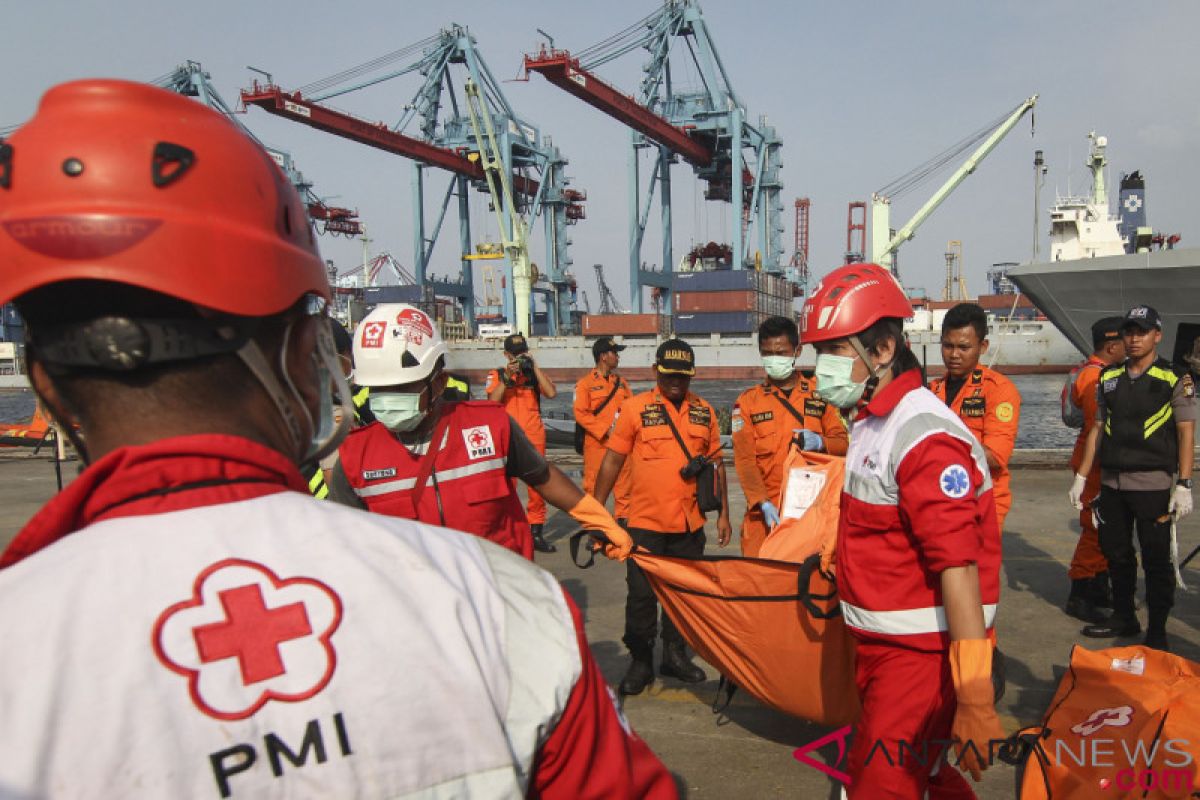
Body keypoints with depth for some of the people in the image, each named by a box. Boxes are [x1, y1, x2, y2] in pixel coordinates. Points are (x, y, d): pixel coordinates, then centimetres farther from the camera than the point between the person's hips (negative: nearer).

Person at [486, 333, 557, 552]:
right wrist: (507, 377, -15)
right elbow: (492, 401, -7)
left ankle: (536, 532, 12)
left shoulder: (535, 374, 11)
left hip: (534, 437, 2)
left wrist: (534, 367, -7)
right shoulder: (496, 375, 8)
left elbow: (551, 393, -6)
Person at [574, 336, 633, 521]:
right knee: (594, 484, 2)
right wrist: (605, 430, -15)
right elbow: (580, 414, -10)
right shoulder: (585, 383, -4)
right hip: (596, 443, -4)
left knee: (624, 483, 6)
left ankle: (623, 518, 18)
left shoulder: (621, 382, 13)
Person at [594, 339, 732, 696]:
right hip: (645, 522, -3)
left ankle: (675, 655, 32)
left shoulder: (704, 411, 6)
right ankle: (641, 661, 21)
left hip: (690, 524, 3)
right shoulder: (635, 408, -5)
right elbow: (612, 460, -2)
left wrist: (723, 513, 11)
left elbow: (716, 463, 13)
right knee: (641, 595, 4)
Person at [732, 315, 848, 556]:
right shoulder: (747, 401, 8)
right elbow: (744, 459, -1)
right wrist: (763, 503, -14)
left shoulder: (819, 394, 10)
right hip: (766, 512, 0)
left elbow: (843, 442, 10)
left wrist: (820, 442, -13)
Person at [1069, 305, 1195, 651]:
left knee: (1156, 558, 1)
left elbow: (1186, 433, -7)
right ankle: (1124, 617, 28)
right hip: (1111, 482, 5)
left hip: (1153, 484, -4)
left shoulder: (1176, 379, -2)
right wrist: (1081, 478, 9)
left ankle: (1157, 631, 12)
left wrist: (1183, 486, -14)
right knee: (1115, 553, 13)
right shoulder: (1108, 378, 10)